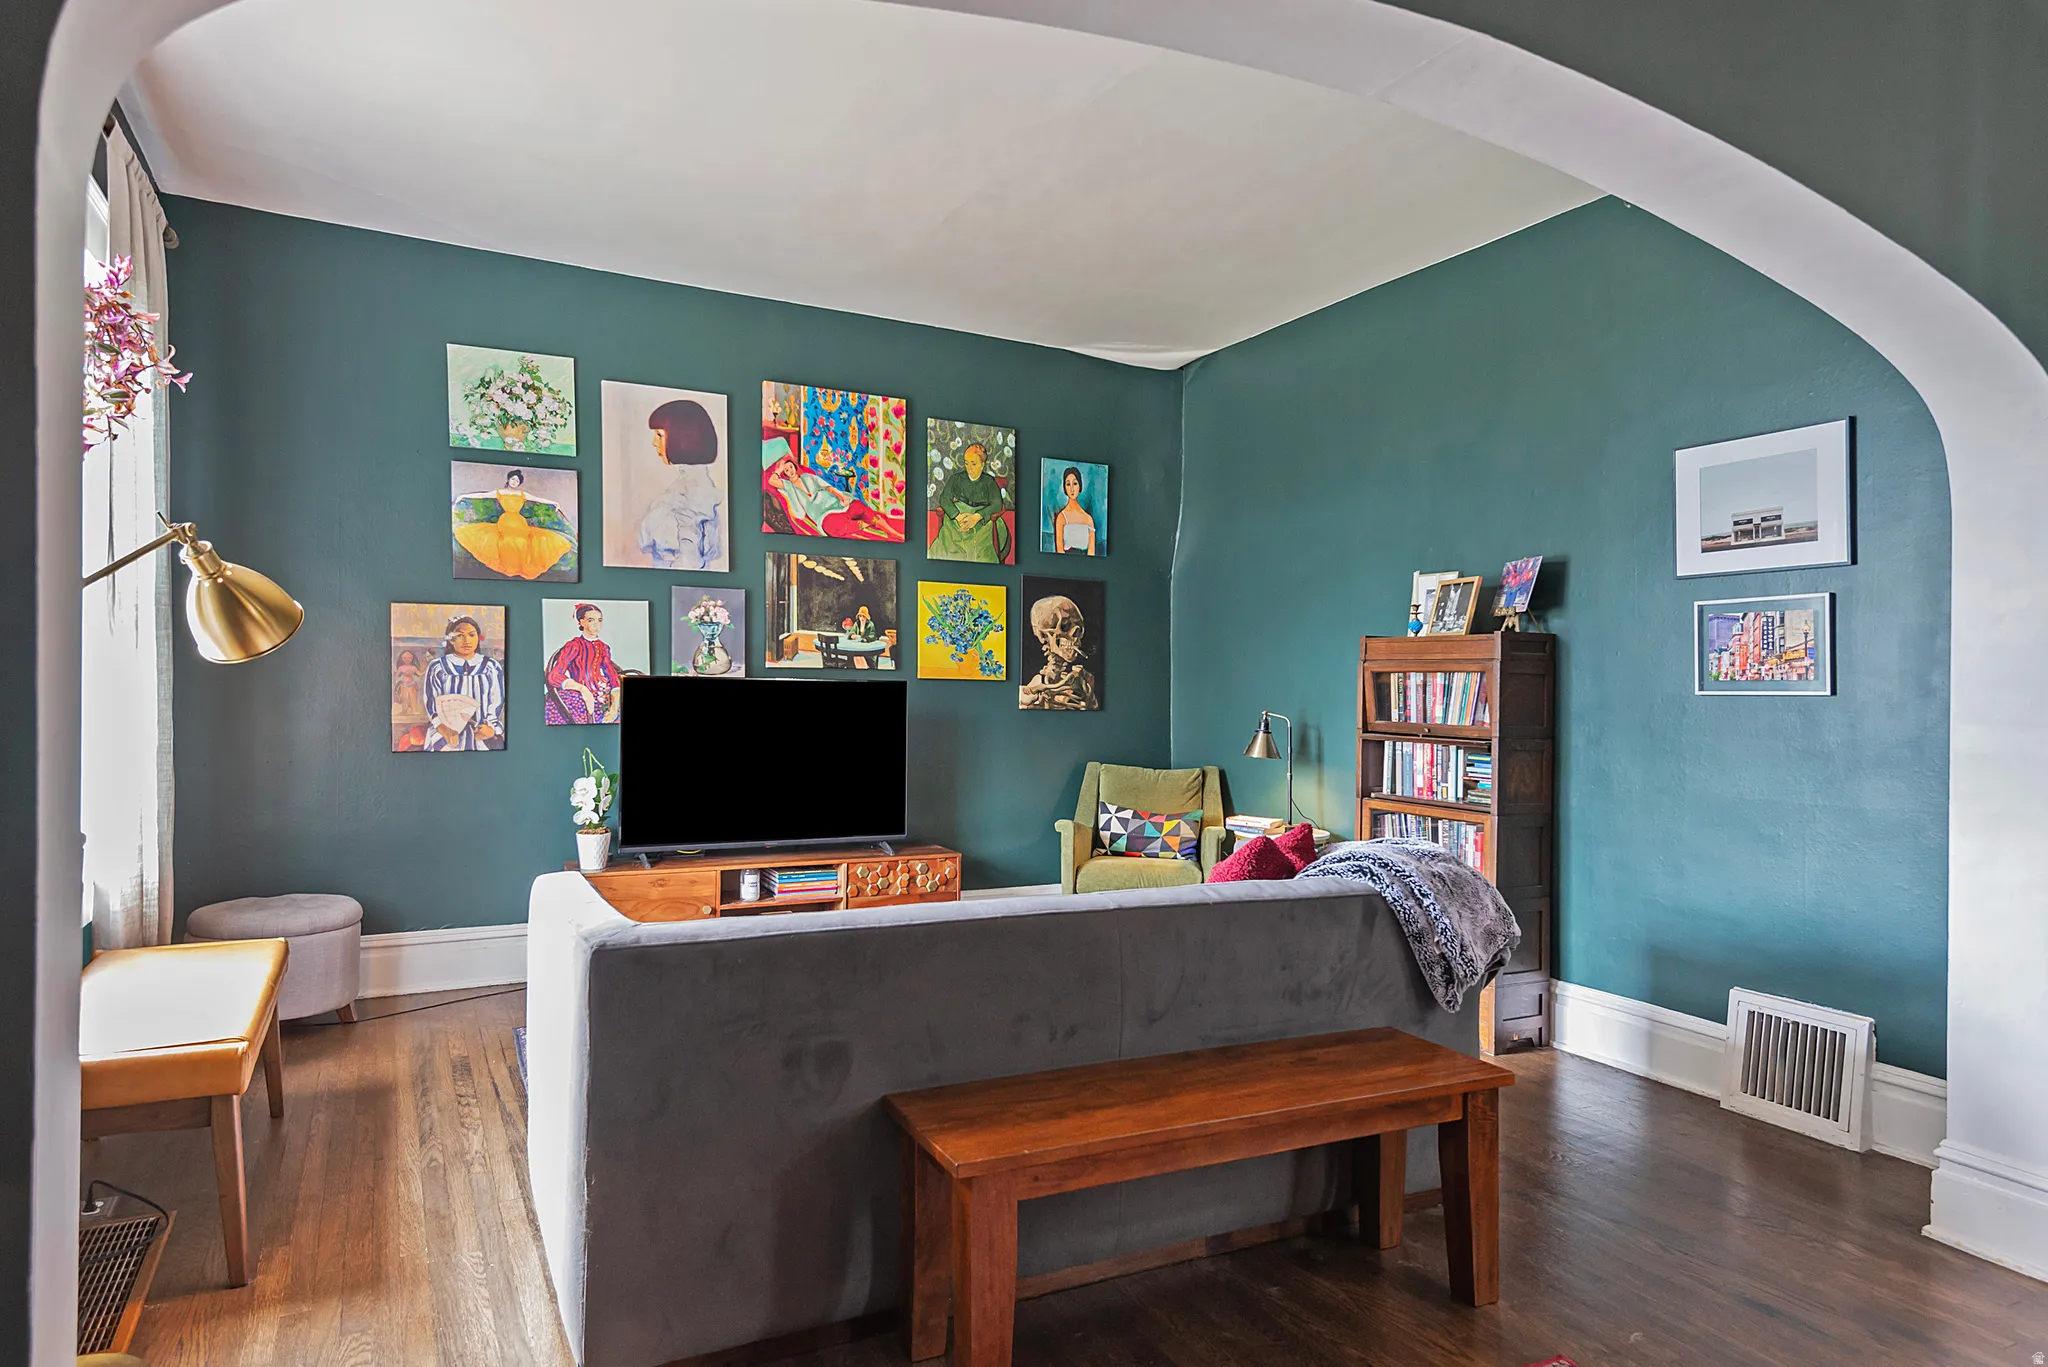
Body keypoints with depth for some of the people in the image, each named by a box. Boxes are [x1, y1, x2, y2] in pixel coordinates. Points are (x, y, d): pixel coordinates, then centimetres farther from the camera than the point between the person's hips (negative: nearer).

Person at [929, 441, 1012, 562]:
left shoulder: (989, 482, 8)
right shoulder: (956, 478, 12)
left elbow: (997, 504, -5)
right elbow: (944, 499, 1)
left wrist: (976, 517, -22)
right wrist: (959, 516, -18)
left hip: (982, 519, -2)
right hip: (955, 516, 2)